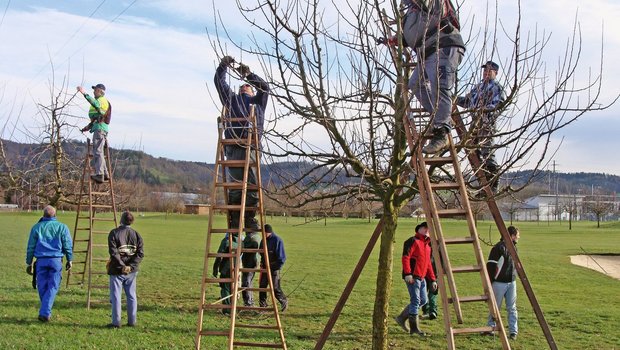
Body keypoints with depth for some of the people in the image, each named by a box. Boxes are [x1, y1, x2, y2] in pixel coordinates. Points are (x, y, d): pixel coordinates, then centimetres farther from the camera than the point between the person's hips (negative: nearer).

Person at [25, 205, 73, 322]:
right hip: (56, 260, -1)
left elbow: (31, 247, 8)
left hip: (41, 260, 1)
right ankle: (44, 313, -11)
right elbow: (68, 245, 2)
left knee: (42, 287, 11)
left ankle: (46, 312, 18)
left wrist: (29, 263, 15)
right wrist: (69, 260, 13)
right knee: (53, 287, 0)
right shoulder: (62, 227, 2)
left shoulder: (36, 227, 5)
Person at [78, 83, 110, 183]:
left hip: (100, 128, -11)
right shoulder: (100, 101, 27)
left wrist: (85, 94, -37)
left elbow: (95, 104, -32)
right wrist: (89, 126, 26)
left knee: (97, 151, -16)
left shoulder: (102, 100, -6)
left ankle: (99, 174, -23)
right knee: (98, 152, 14)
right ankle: (105, 174, 17)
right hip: (98, 128, 11)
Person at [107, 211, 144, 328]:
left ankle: (116, 322, 3)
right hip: (132, 271, 4)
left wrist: (122, 266, -15)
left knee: (116, 296, 3)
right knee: (131, 296, 12)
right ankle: (132, 321, 16)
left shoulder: (114, 233, -7)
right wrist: (130, 266, -11)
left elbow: (113, 252, -16)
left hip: (117, 270, -4)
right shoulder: (136, 235, 5)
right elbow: (140, 253, -3)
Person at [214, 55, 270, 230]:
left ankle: (249, 219, 7)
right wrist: (223, 65, 17)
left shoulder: (258, 102, 29)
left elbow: (264, 87, 15)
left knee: (252, 184, -4)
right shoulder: (231, 99, 27)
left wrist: (248, 75, 13)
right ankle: (234, 220, 0)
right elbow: (219, 82, 24)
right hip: (233, 148, -1)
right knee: (236, 184, -7)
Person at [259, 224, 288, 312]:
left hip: (274, 268, -7)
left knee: (275, 288, -3)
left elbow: (282, 257, -13)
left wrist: (277, 267, -14)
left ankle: (284, 302, 19)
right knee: (262, 286, 5)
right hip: (265, 268, 7)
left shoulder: (277, 240, -13)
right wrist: (262, 263, 9)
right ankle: (263, 305, 15)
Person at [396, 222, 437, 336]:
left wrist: (433, 279, 19)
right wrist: (407, 274, -26)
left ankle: (402, 317, 19)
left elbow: (428, 264, 25)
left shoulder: (427, 245, 22)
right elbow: (405, 257, -17)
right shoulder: (413, 241, -6)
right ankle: (414, 328, -4)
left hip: (422, 277, 9)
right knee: (415, 301, -9)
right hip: (412, 277, -9)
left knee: (423, 300, 10)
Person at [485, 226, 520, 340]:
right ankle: (490, 327, 18)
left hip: (511, 283, 6)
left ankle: (513, 331, 7)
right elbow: (490, 265, -15)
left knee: (512, 308, 4)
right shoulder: (499, 248, -15)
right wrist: (488, 283, -14)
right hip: (499, 283, -6)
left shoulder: (513, 247, 10)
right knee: (495, 307, 5)